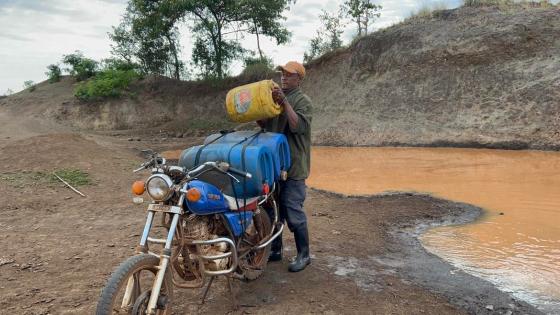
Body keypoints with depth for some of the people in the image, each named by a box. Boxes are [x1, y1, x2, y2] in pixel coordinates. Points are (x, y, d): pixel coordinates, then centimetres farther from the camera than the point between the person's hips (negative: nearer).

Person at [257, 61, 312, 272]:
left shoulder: (303, 100, -6)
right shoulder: (276, 98, 16)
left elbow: (298, 126, -21)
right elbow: (264, 124, 19)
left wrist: (284, 103, -25)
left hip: (293, 167, -7)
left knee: (293, 212, -4)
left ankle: (303, 255, 10)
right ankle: (275, 250, 28)